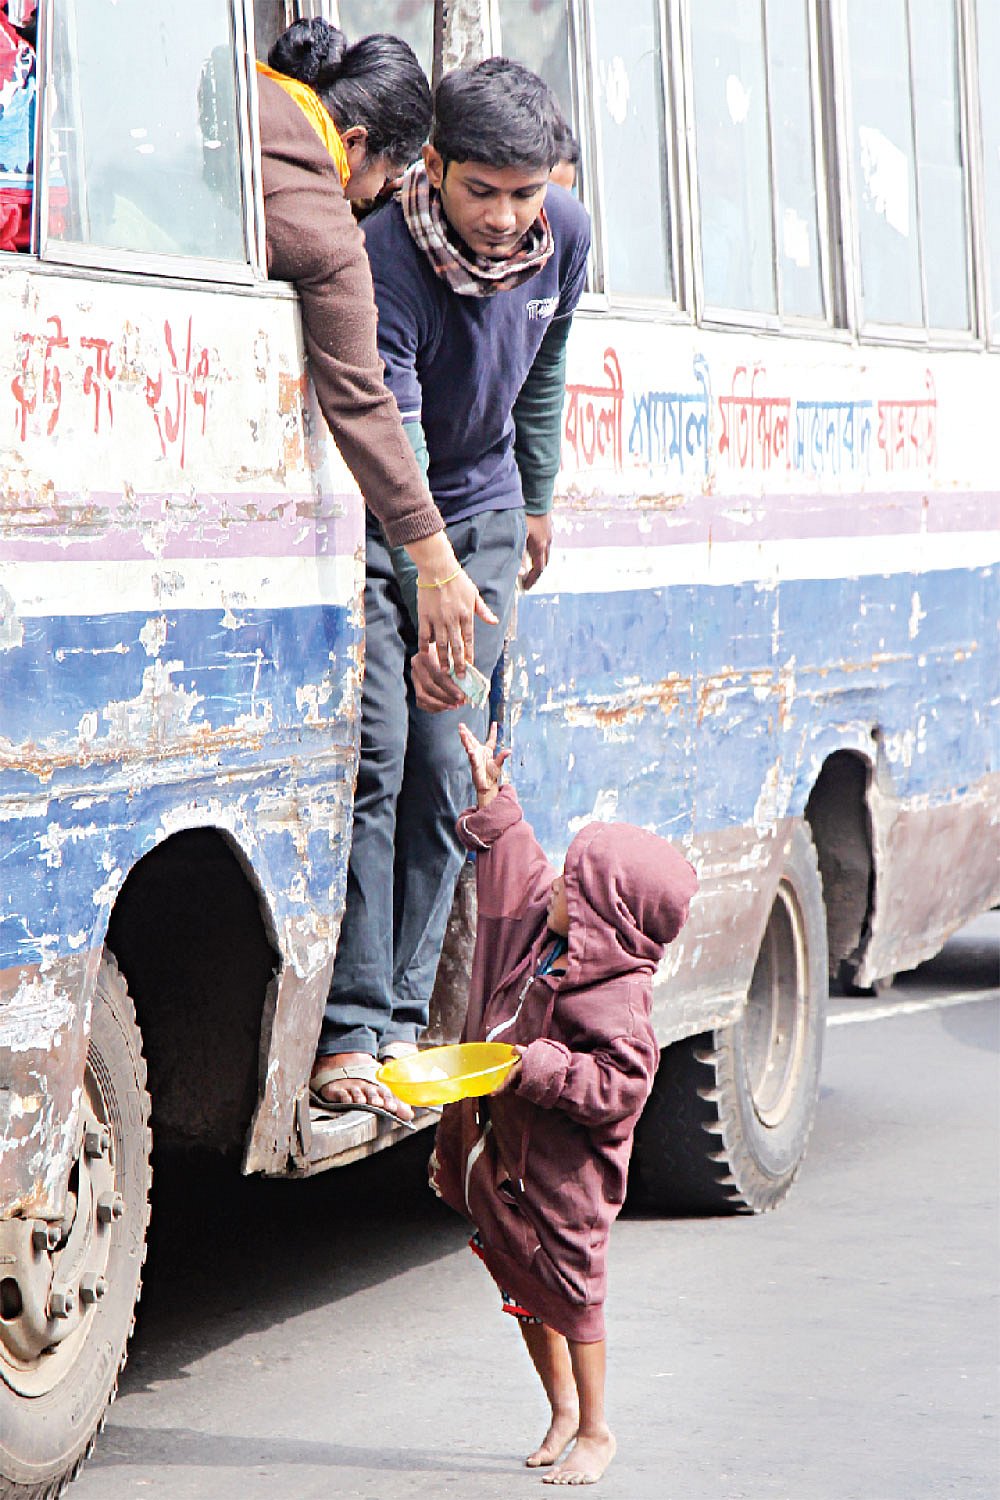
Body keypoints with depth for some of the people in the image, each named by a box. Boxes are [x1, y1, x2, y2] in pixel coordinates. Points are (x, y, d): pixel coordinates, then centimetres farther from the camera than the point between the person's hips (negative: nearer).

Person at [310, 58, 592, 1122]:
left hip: (481, 518, 5)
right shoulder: (383, 264, -27)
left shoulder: (563, 237, -9)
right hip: (371, 526, -5)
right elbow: (392, 447, -33)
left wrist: (536, 502, 21)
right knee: (373, 762, -14)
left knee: (443, 774, -2)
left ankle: (400, 1019, 3)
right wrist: (426, 608, -41)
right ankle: (347, 1034, -14)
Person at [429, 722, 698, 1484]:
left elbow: (617, 1087, -28)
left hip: (563, 1172, -9)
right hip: (502, 1155, 9)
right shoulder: (543, 929, 2)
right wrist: (492, 797, 20)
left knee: (571, 1292, 1)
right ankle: (562, 1407, 35)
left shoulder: (615, 996, -23)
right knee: (525, 1290, 18)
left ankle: (595, 1432, 15)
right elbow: (517, 871, 20)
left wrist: (536, 1069, -30)